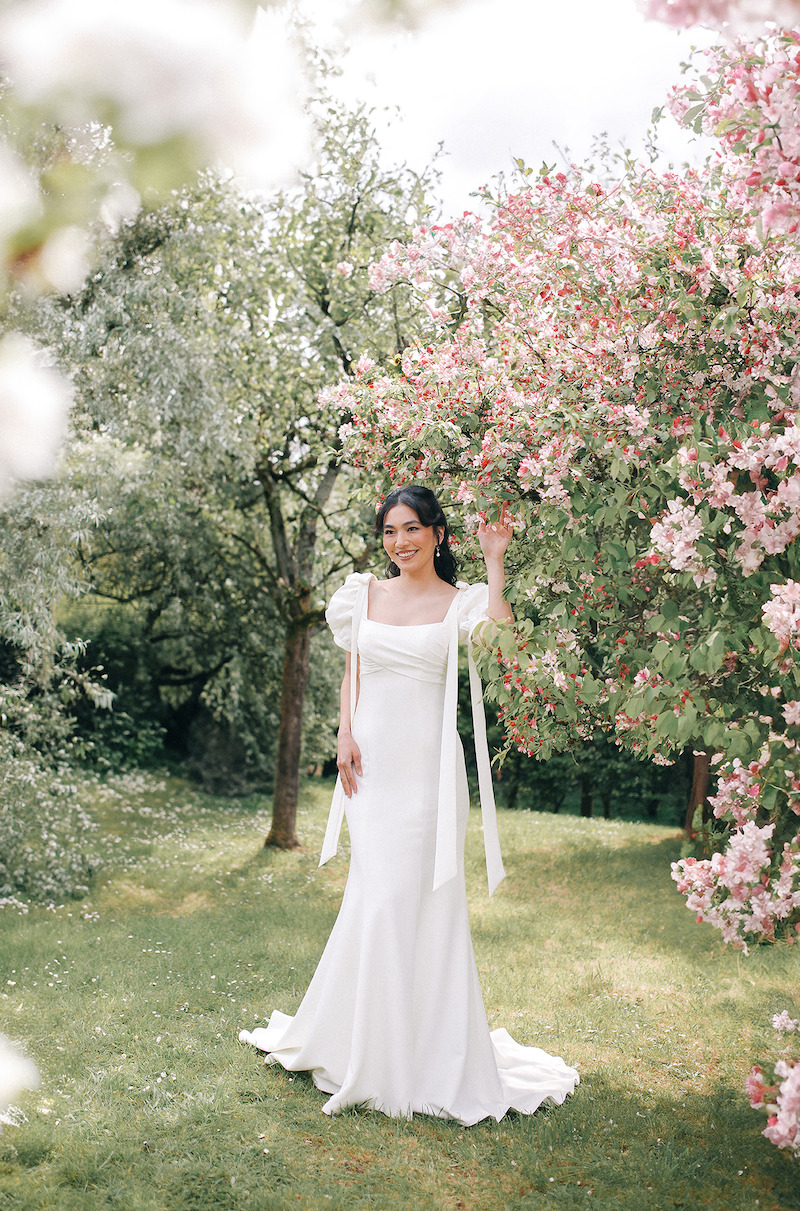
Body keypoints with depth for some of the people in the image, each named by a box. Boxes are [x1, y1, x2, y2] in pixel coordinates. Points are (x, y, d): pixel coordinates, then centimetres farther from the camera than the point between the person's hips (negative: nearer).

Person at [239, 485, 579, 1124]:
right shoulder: (366, 593, 10)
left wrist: (494, 563, -15)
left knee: (417, 897, -1)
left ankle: (430, 1051, 16)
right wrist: (345, 732, 3)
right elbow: (351, 669, 16)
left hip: (427, 765, -3)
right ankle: (367, 1041, 24)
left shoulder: (459, 602, 0)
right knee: (378, 895, 6)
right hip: (371, 760, 3)